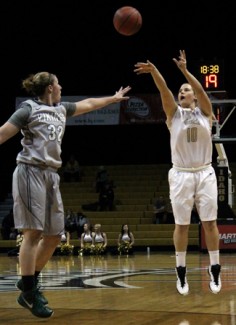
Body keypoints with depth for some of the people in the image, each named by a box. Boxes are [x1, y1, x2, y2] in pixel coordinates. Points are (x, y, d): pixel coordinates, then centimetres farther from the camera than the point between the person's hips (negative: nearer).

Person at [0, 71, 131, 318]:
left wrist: (113, 98, 47)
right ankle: (29, 294, -10)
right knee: (33, 233, -12)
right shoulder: (29, 108, -3)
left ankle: (29, 281, 18)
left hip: (51, 176, 8)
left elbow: (88, 104, 35)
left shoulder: (60, 109, 19)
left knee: (54, 235, 6)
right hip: (31, 173, -8)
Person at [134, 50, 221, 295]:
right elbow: (165, 92, -14)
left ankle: (215, 269, 10)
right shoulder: (174, 113, 4)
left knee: (209, 222, 1)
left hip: (205, 173, 0)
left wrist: (184, 70, -30)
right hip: (181, 175, 0)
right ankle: (181, 272, 9)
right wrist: (154, 71, -32)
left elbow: (201, 90, -15)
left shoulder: (204, 111, 4)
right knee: (181, 224, 2)